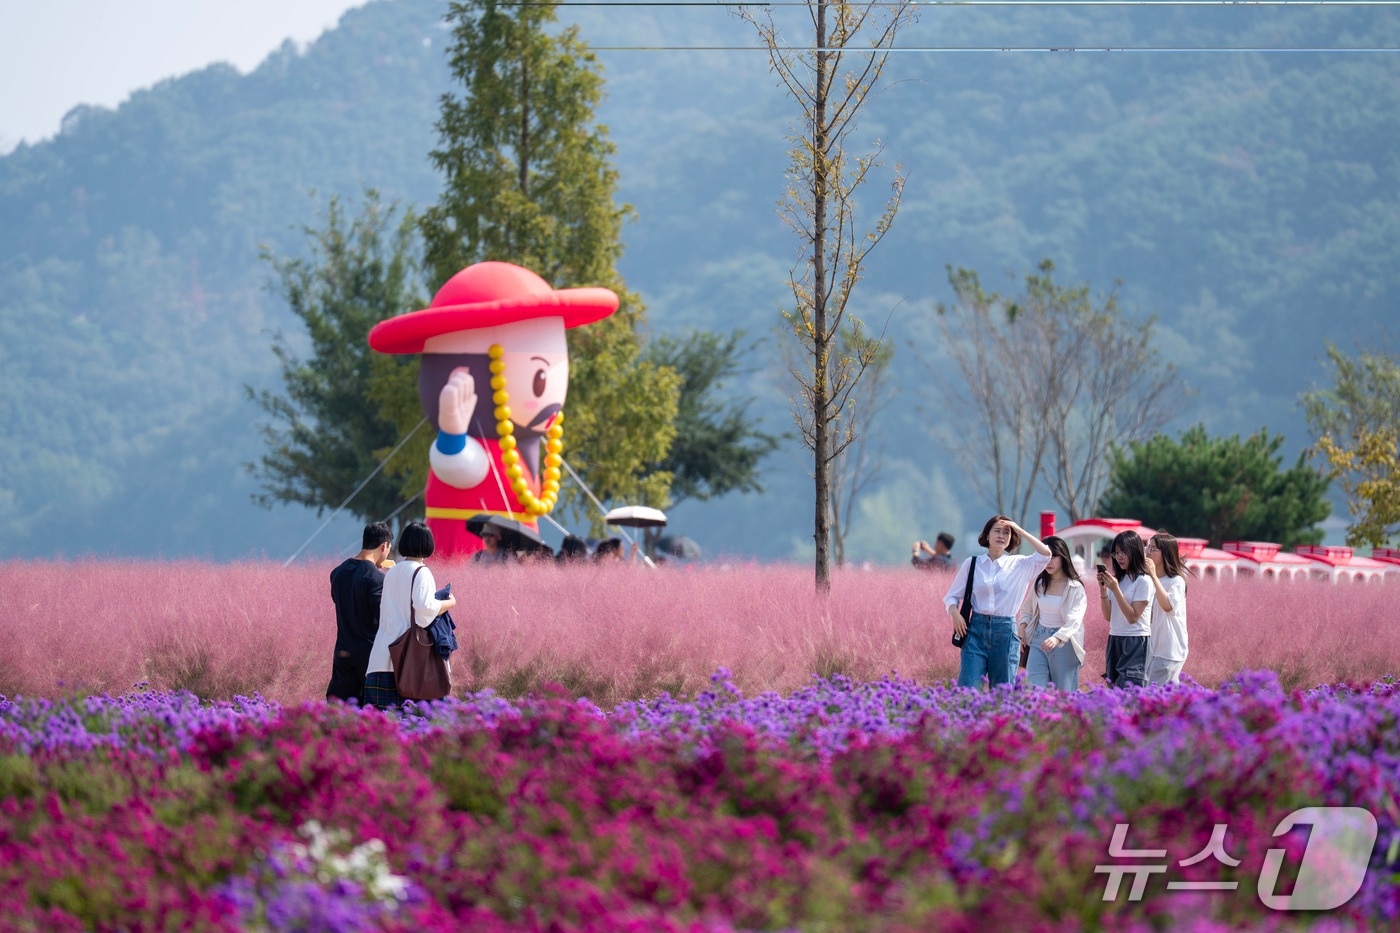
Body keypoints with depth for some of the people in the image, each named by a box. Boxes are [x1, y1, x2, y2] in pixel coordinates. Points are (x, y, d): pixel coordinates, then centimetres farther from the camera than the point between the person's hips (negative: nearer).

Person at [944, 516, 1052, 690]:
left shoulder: (1020, 565, 5)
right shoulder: (972, 564, 8)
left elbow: (1045, 554, -11)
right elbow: (952, 595, 13)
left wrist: (1020, 531, -7)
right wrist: (955, 613, -8)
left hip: (1005, 631, 0)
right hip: (976, 629, 0)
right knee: (967, 689, -8)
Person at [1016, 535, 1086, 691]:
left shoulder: (1075, 588, -8)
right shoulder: (1040, 584, 9)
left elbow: (1074, 621, -19)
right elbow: (1027, 610, 22)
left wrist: (1057, 638, -35)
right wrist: (1022, 625, 1)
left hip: (1063, 642, -5)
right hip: (1038, 640, 5)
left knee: (1063, 694, 1)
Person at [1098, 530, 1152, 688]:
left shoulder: (1143, 581, -7)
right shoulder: (1117, 578, 12)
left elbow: (1133, 617, -13)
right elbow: (1108, 616, 12)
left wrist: (1115, 589, -17)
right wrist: (1103, 589, -1)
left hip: (1135, 643, -7)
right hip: (1115, 640, 7)